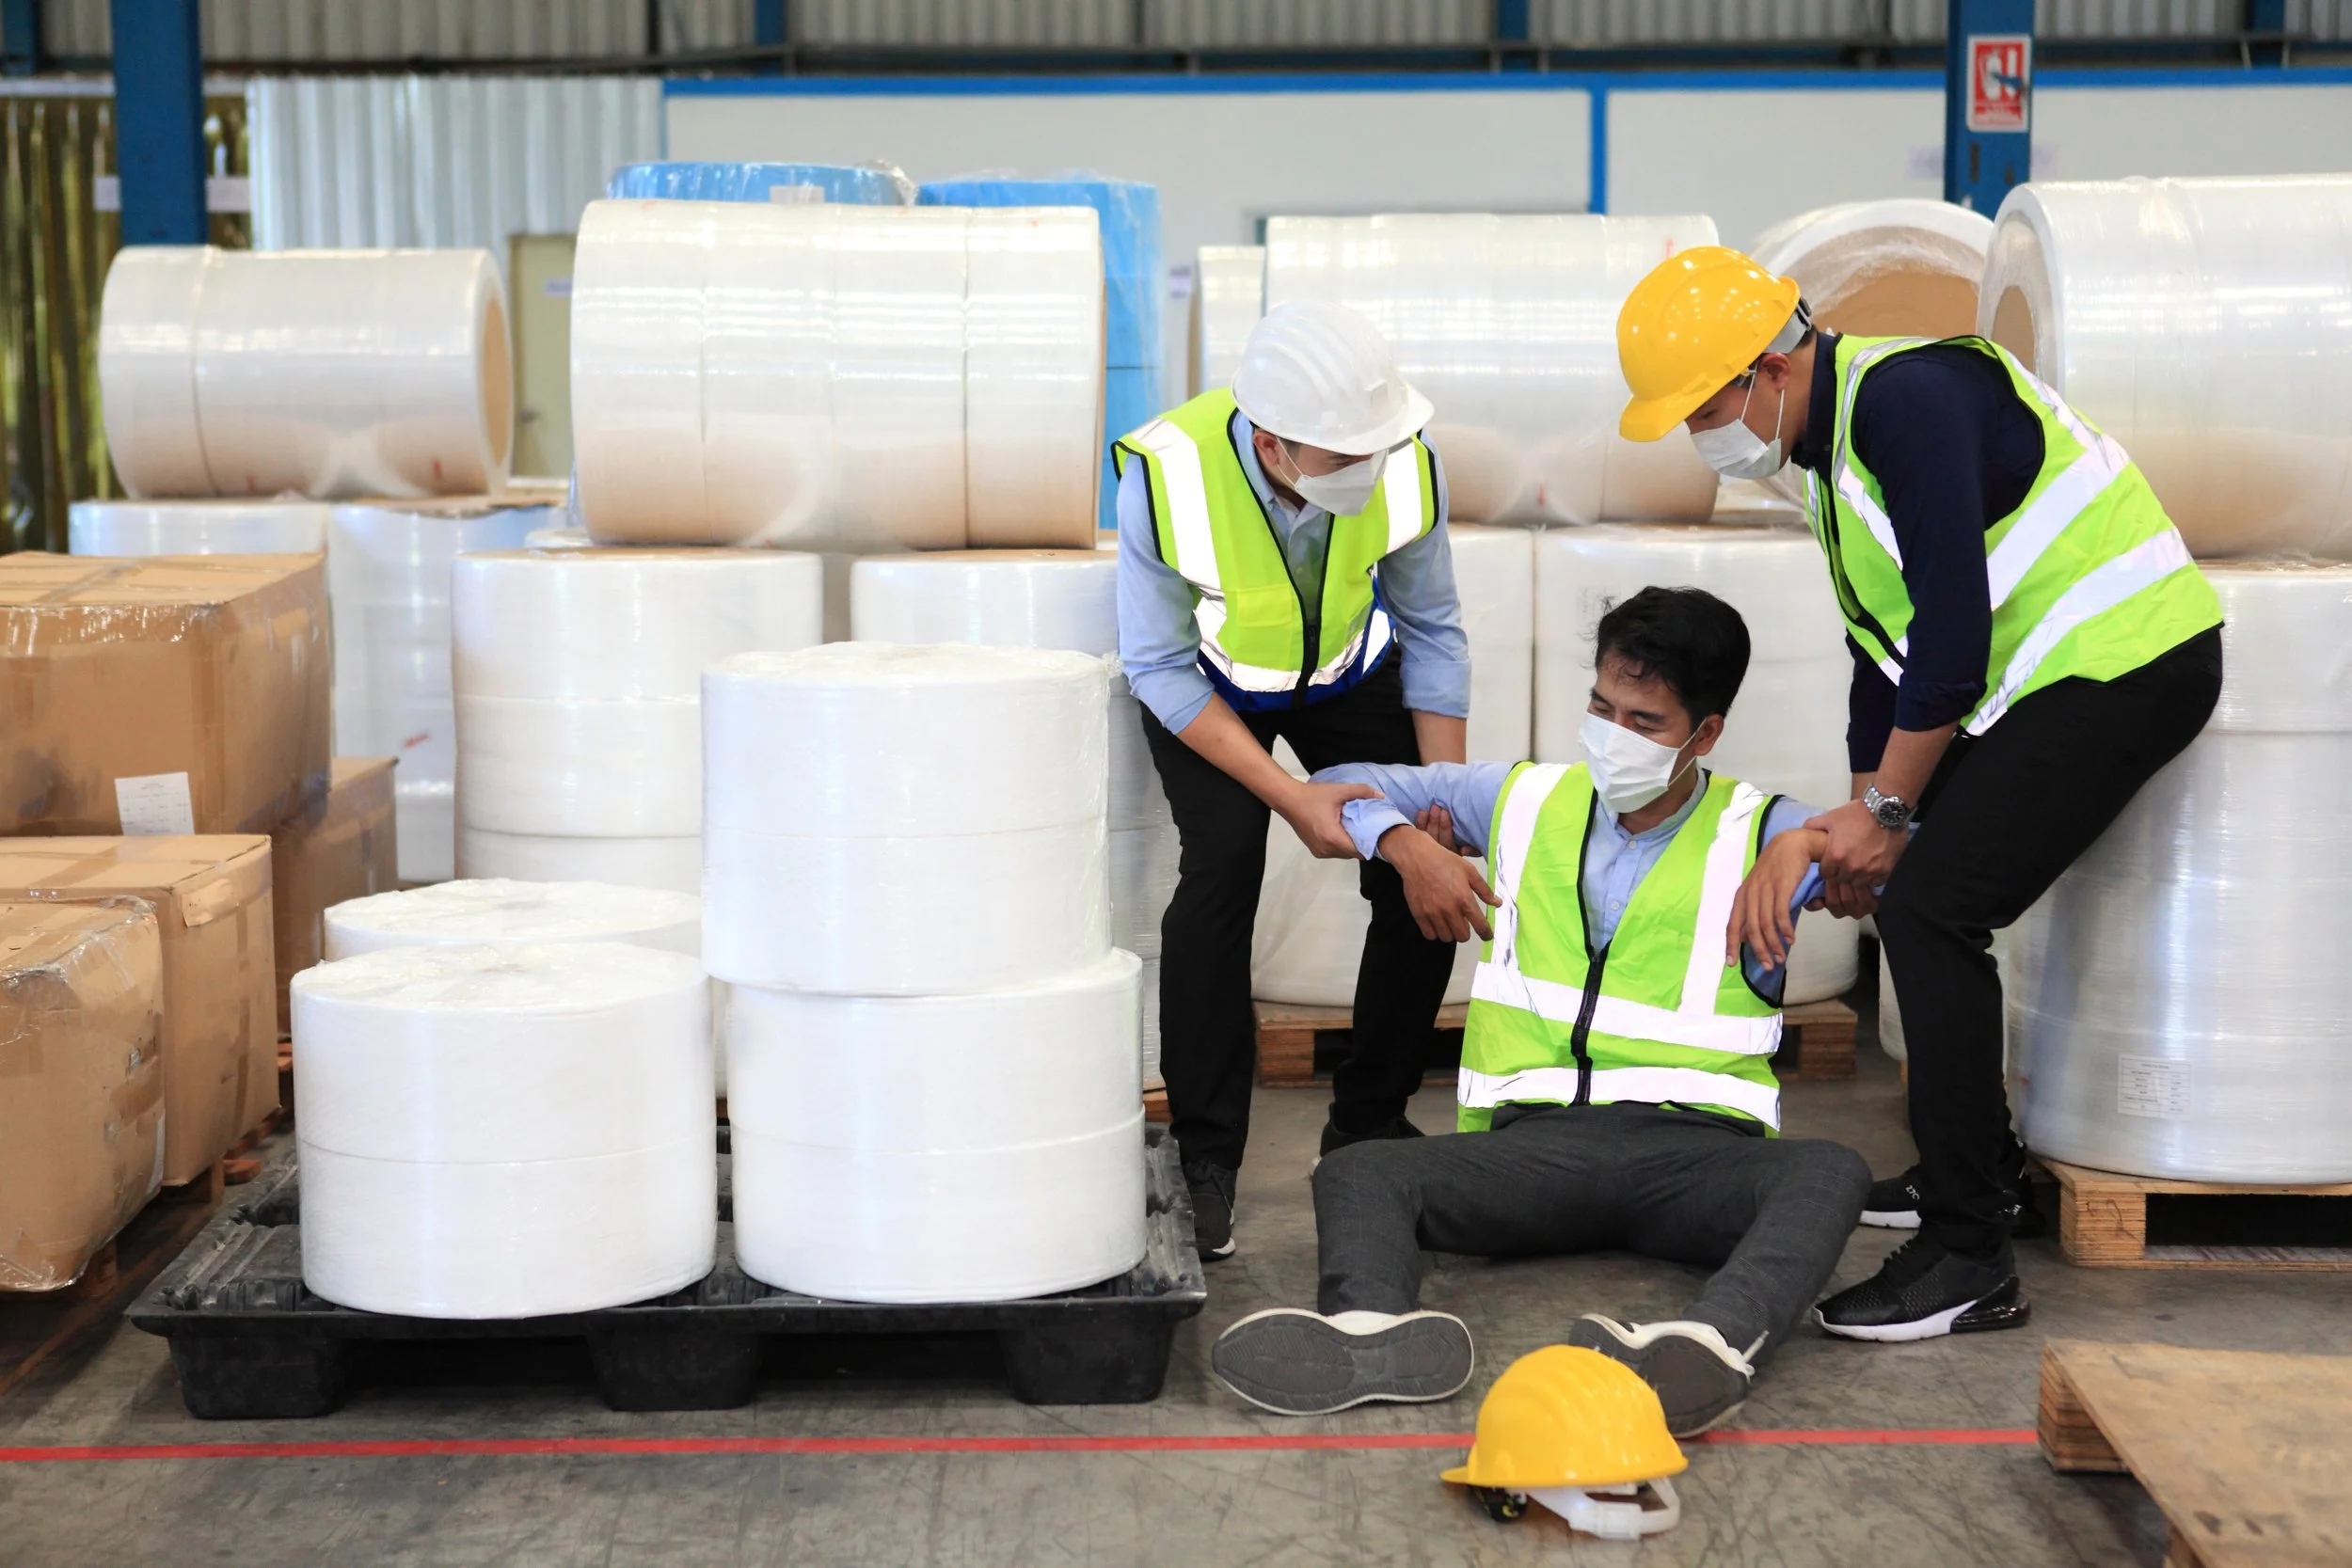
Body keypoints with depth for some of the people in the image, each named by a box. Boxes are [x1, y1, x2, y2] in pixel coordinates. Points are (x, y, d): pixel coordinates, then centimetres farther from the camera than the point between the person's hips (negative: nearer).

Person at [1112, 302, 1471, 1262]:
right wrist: (1292, 797, -28)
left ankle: (1368, 1125, 11)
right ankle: (1204, 1157, -10)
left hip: (1347, 671, 3)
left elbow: (1431, 633, -12)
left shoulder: (1404, 465, -30)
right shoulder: (1168, 476, -37)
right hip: (1210, 683, -3)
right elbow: (1161, 670, -24)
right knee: (1221, 868, -23)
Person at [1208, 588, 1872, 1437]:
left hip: (1694, 1141, -2)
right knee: (1355, 1173, -25)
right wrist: (1405, 844, 4)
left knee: (1830, 1172, -35)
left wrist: (1803, 843, -13)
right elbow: (1343, 789, 25)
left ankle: (1710, 1347, -62)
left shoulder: (1758, 832, 12)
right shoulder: (1524, 801, 19)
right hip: (1537, 1137, 2)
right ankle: (1377, 1328, -57)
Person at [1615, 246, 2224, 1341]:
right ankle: (1981, 1168, 31)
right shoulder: (1835, 429, 13)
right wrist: (1865, 808, 20)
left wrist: (1890, 812, -13)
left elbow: (1953, 627, -22)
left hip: (2126, 664, -10)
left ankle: (1969, 1258, -14)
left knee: (1928, 906, -17)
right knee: (1916, 891, 15)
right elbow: (1887, 639, 21)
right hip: (2048, 675, 10)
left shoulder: (1904, 396, -20)